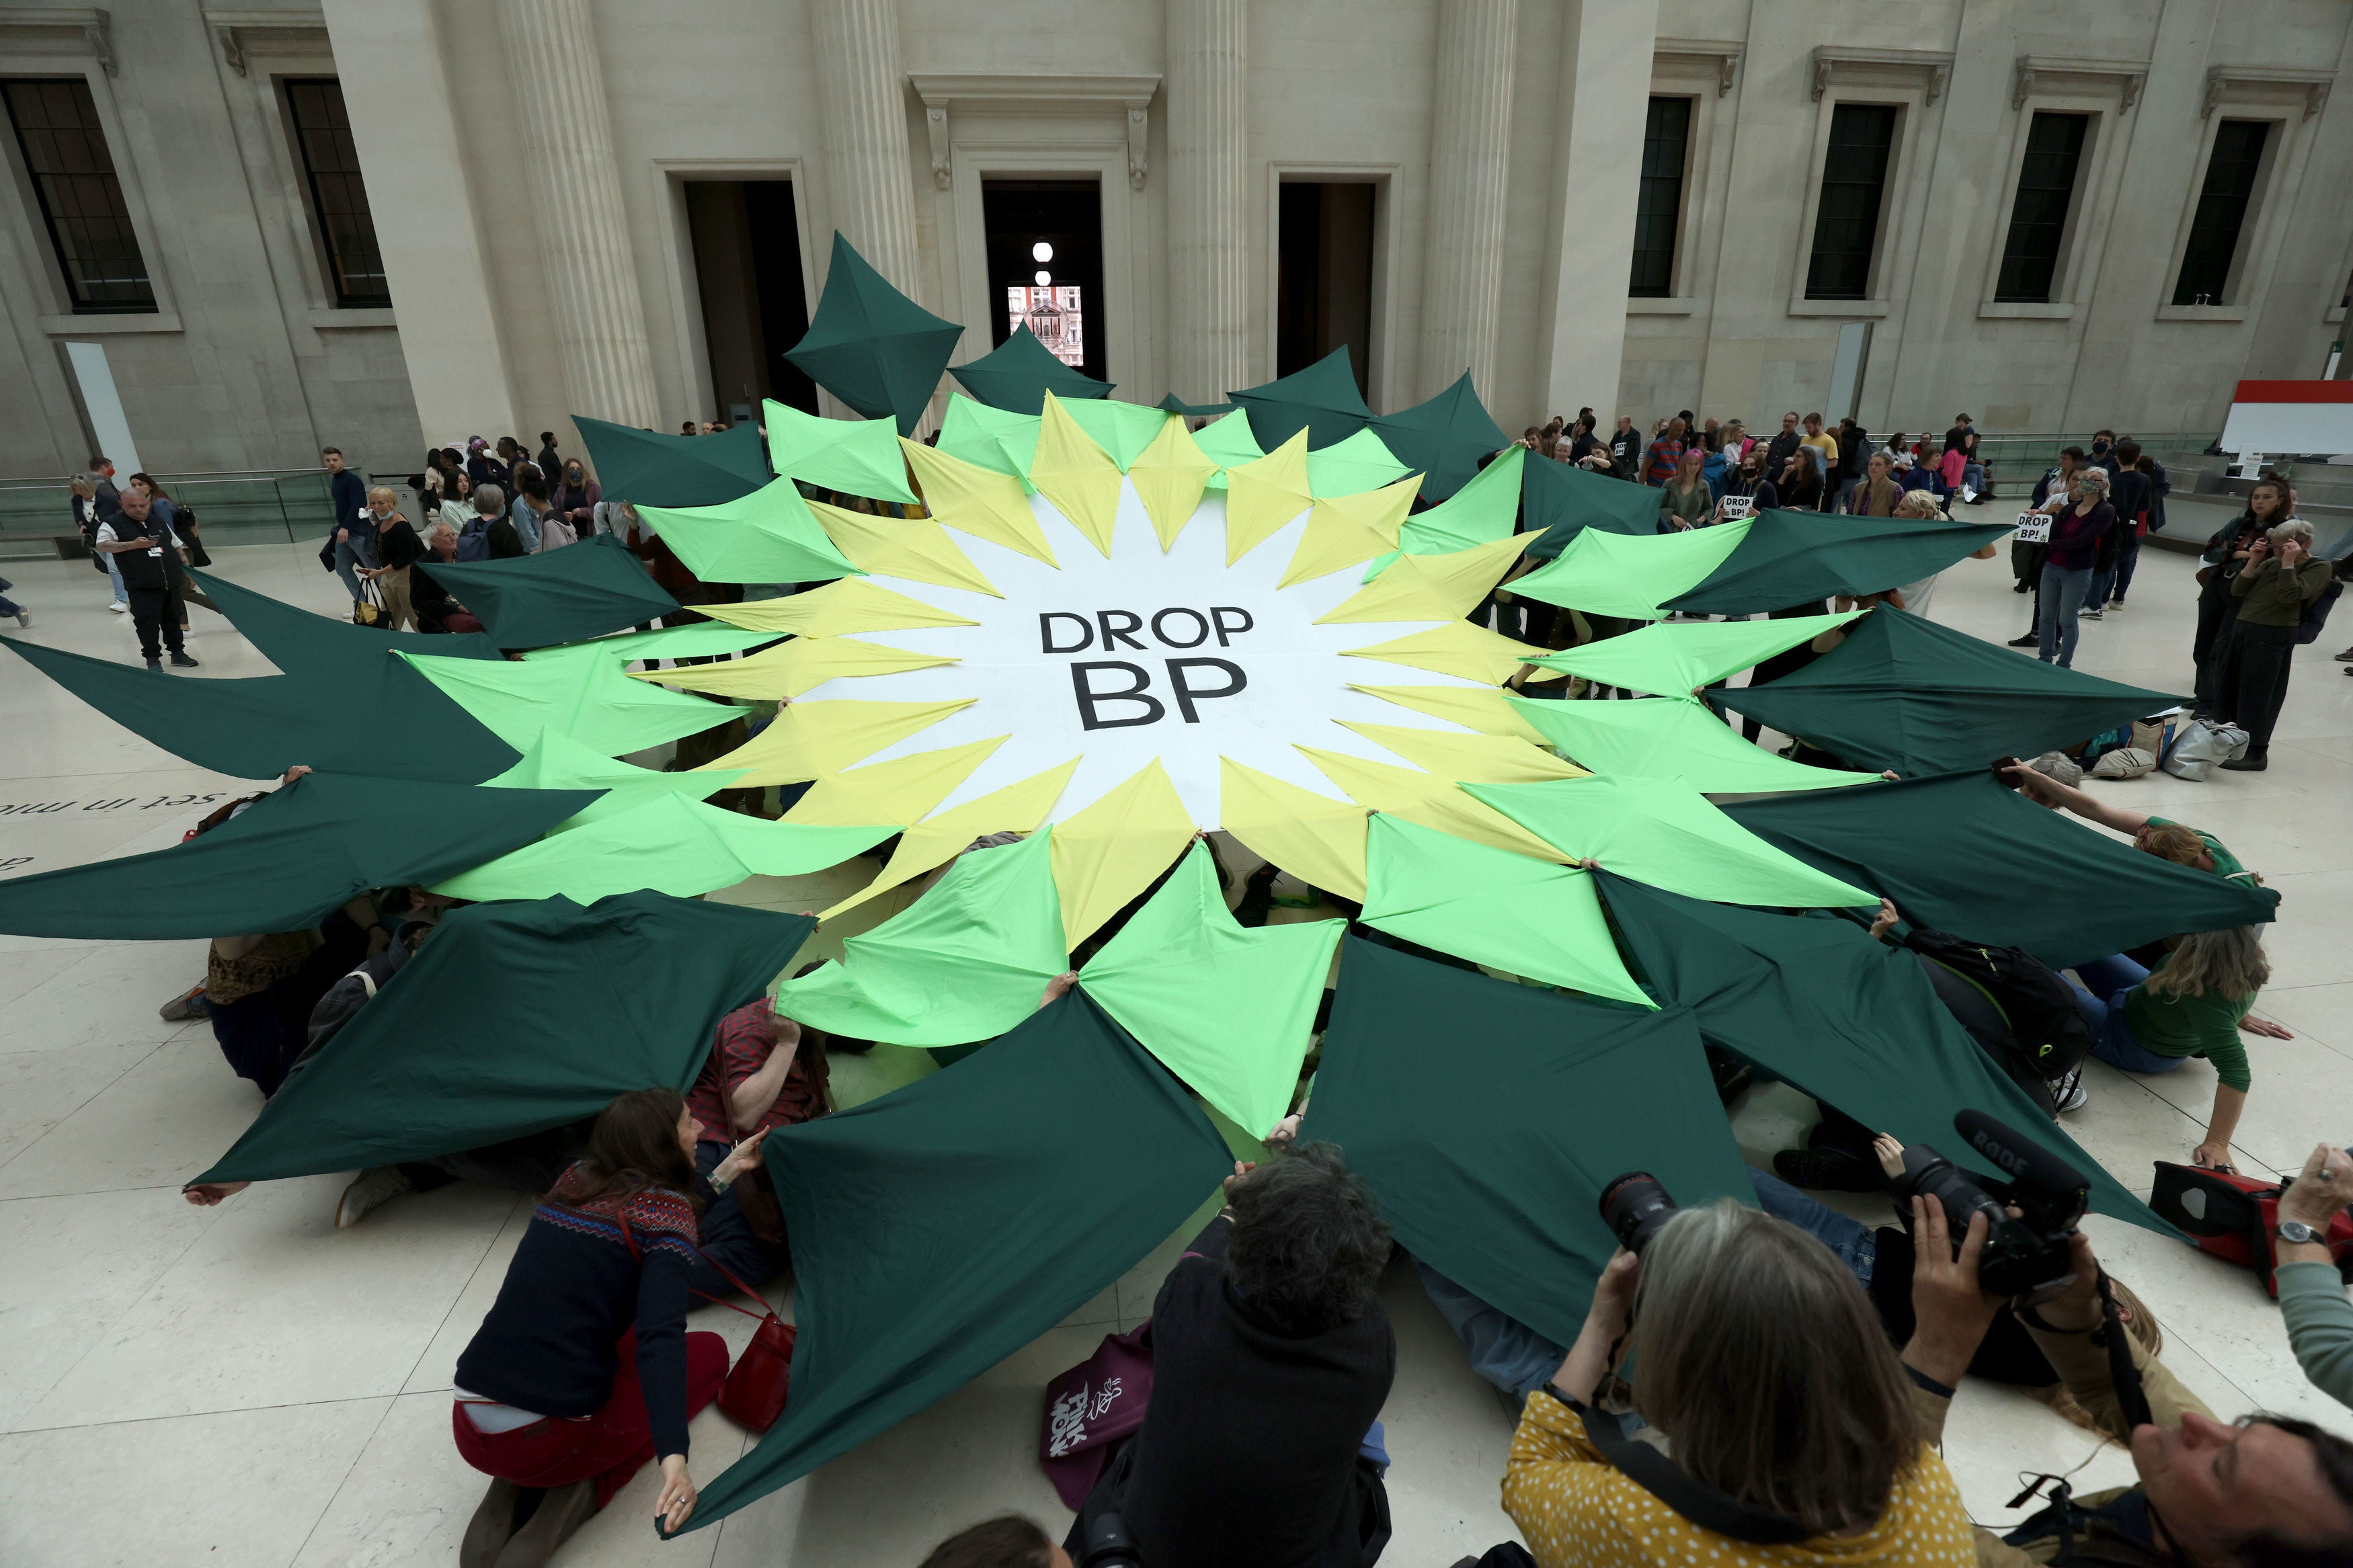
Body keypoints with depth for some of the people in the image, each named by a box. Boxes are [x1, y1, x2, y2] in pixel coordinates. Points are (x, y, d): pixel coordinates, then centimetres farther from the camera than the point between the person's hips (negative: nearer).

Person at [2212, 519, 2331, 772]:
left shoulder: (2318, 568, -1)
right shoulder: (2271, 564, 15)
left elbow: (2289, 595, -15)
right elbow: (2237, 590, 10)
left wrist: (2288, 562, -14)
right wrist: (2253, 561, 1)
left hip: (2272, 636, -7)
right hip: (2242, 627, 7)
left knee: (2257, 694, -5)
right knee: (2226, 686, 11)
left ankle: (2256, 753, 3)